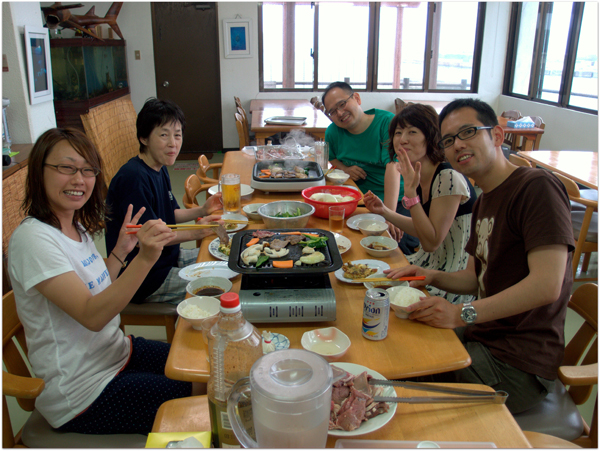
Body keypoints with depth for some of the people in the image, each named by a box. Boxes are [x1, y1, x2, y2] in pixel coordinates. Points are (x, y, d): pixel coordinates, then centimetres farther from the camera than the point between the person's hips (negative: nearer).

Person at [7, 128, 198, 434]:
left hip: (119, 353, 8)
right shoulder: (32, 238, -23)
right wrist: (144, 258, -41)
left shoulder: (78, 227, 5)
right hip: (83, 394, -8)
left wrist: (121, 251, 2)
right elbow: (91, 316, -30)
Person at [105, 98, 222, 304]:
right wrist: (193, 233, -30)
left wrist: (202, 210, 1)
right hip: (142, 278, -10)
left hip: (169, 257, 10)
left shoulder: (160, 170, 7)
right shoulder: (133, 178, -25)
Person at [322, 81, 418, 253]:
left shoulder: (387, 122, -12)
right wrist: (345, 169, -3)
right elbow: (331, 157, 23)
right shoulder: (333, 132, 3)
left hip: (399, 199, -3)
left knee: (401, 240, -28)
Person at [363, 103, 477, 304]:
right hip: (431, 263, 8)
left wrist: (410, 193, -29)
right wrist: (383, 211, 0)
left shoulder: (449, 178, -24)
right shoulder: (422, 176, 2)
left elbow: (431, 242, -23)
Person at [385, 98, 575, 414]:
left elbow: (547, 285, -26)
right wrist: (433, 277, -1)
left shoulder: (537, 187, -17)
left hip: (519, 364, -8)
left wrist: (463, 314, -27)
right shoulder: (484, 201, 12)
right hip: (483, 337, 8)